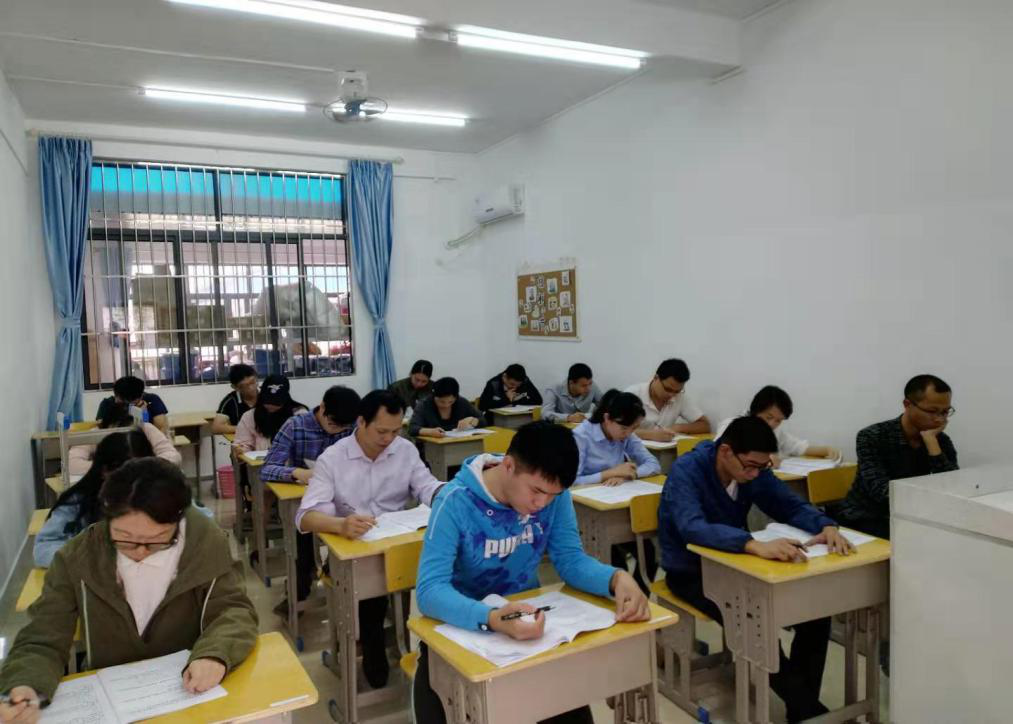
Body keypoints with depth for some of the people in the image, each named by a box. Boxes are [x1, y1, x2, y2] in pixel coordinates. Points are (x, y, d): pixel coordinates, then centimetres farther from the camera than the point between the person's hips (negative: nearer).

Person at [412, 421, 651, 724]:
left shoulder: (554, 494, -12)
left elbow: (570, 559, -9)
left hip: (527, 618, 3)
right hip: (462, 628, -3)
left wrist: (617, 578, -30)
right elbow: (430, 590, -32)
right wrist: (492, 619, -50)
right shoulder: (456, 501, -26)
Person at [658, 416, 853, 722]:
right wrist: (756, 545, -57)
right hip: (691, 572, -6)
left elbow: (791, 505, -1)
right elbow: (693, 528, -42)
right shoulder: (686, 470, -27)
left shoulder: (753, 471, -6)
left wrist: (827, 526, -24)